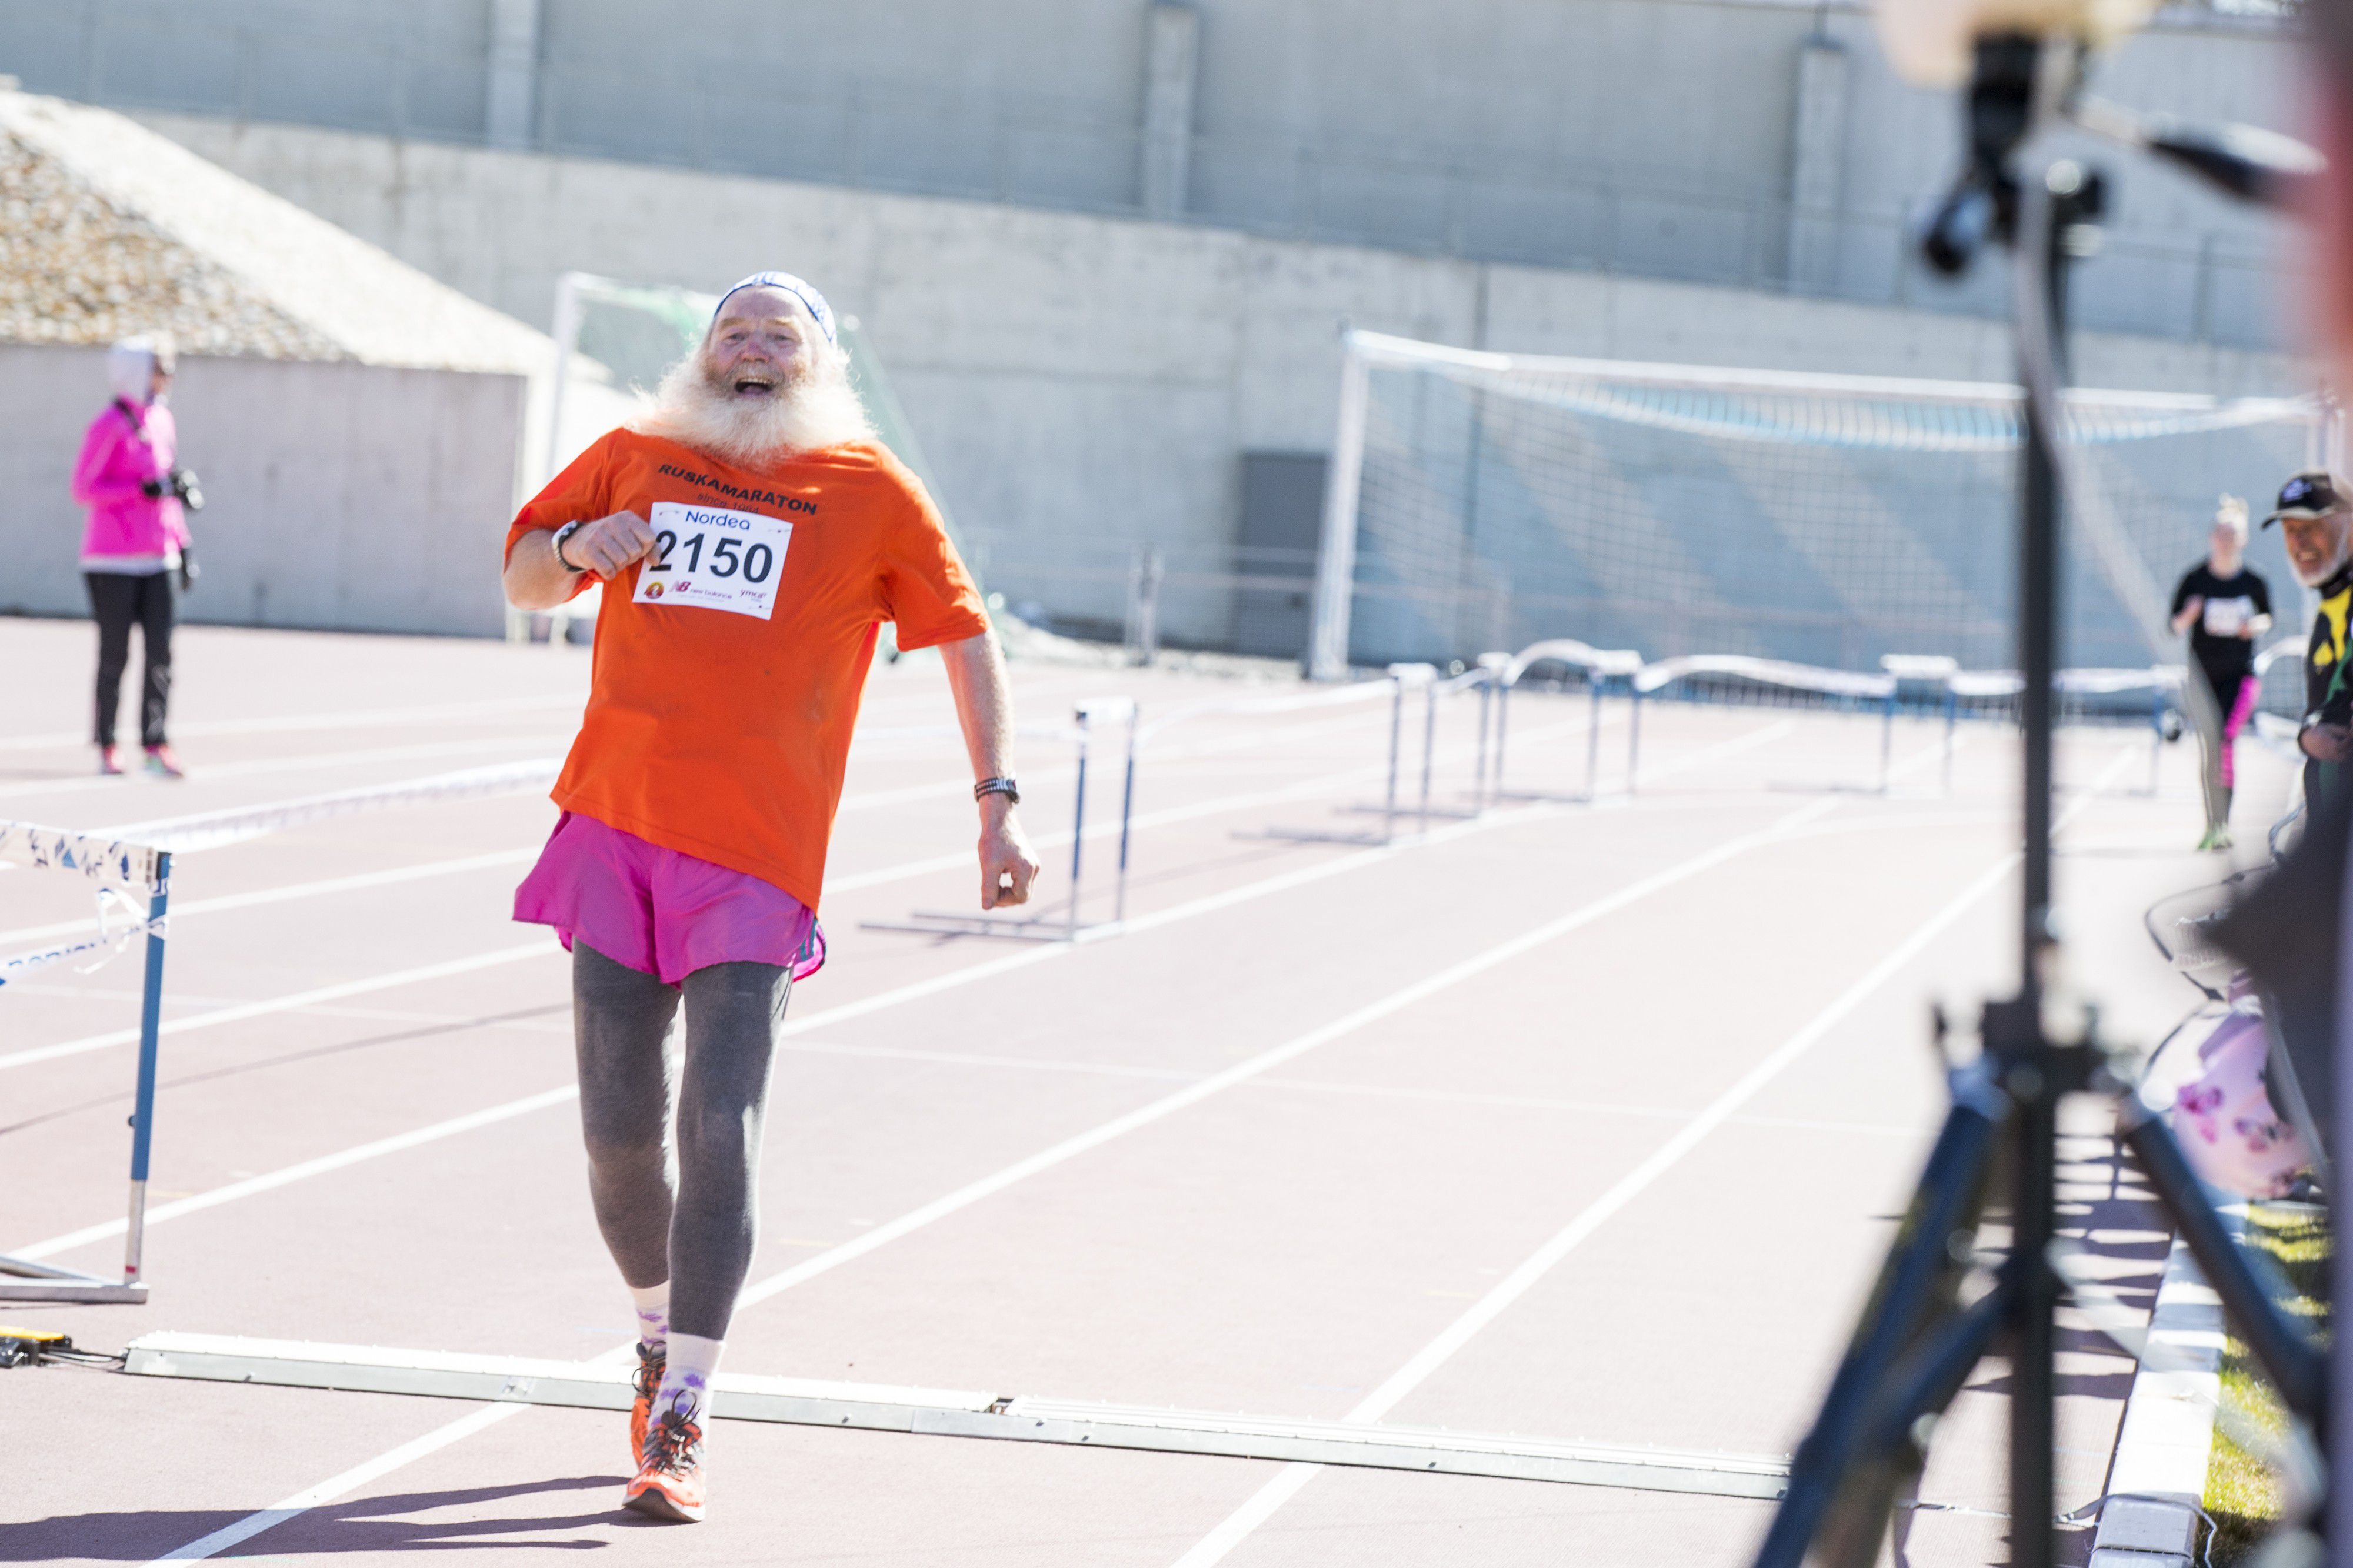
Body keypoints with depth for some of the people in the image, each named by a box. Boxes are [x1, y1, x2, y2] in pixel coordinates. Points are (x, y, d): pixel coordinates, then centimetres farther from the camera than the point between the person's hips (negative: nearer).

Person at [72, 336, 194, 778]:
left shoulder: (163, 421, 13)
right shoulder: (109, 426, -9)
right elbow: (82, 490, -11)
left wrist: (181, 542, 16)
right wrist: (142, 491, -20)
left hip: (155, 559, 6)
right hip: (113, 561, -6)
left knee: (160, 651, -4)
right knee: (115, 654, -1)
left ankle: (155, 746, -6)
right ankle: (106, 747, 8)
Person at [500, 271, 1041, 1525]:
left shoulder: (868, 487, 5)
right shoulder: (636, 458, 12)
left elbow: (963, 632, 10)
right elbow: (522, 583, 21)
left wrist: (997, 798, 2)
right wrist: (575, 549, -3)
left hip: (756, 858, -3)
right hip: (616, 835, 3)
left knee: (719, 1133, -12)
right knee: (620, 1133, 4)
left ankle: (676, 1431, -10)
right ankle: (661, 1339, 31)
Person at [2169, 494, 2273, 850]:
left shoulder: (2253, 582, -2)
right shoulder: (2195, 580, -3)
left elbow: (2268, 616, 15)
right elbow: (2174, 627, 0)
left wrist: (2258, 624, -8)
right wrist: (2189, 616, -22)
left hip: (2240, 674, -2)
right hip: (2203, 676, 2)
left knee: (2227, 739, -20)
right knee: (2208, 748, 7)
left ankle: (2223, 825, -18)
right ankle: (2212, 825, 22)